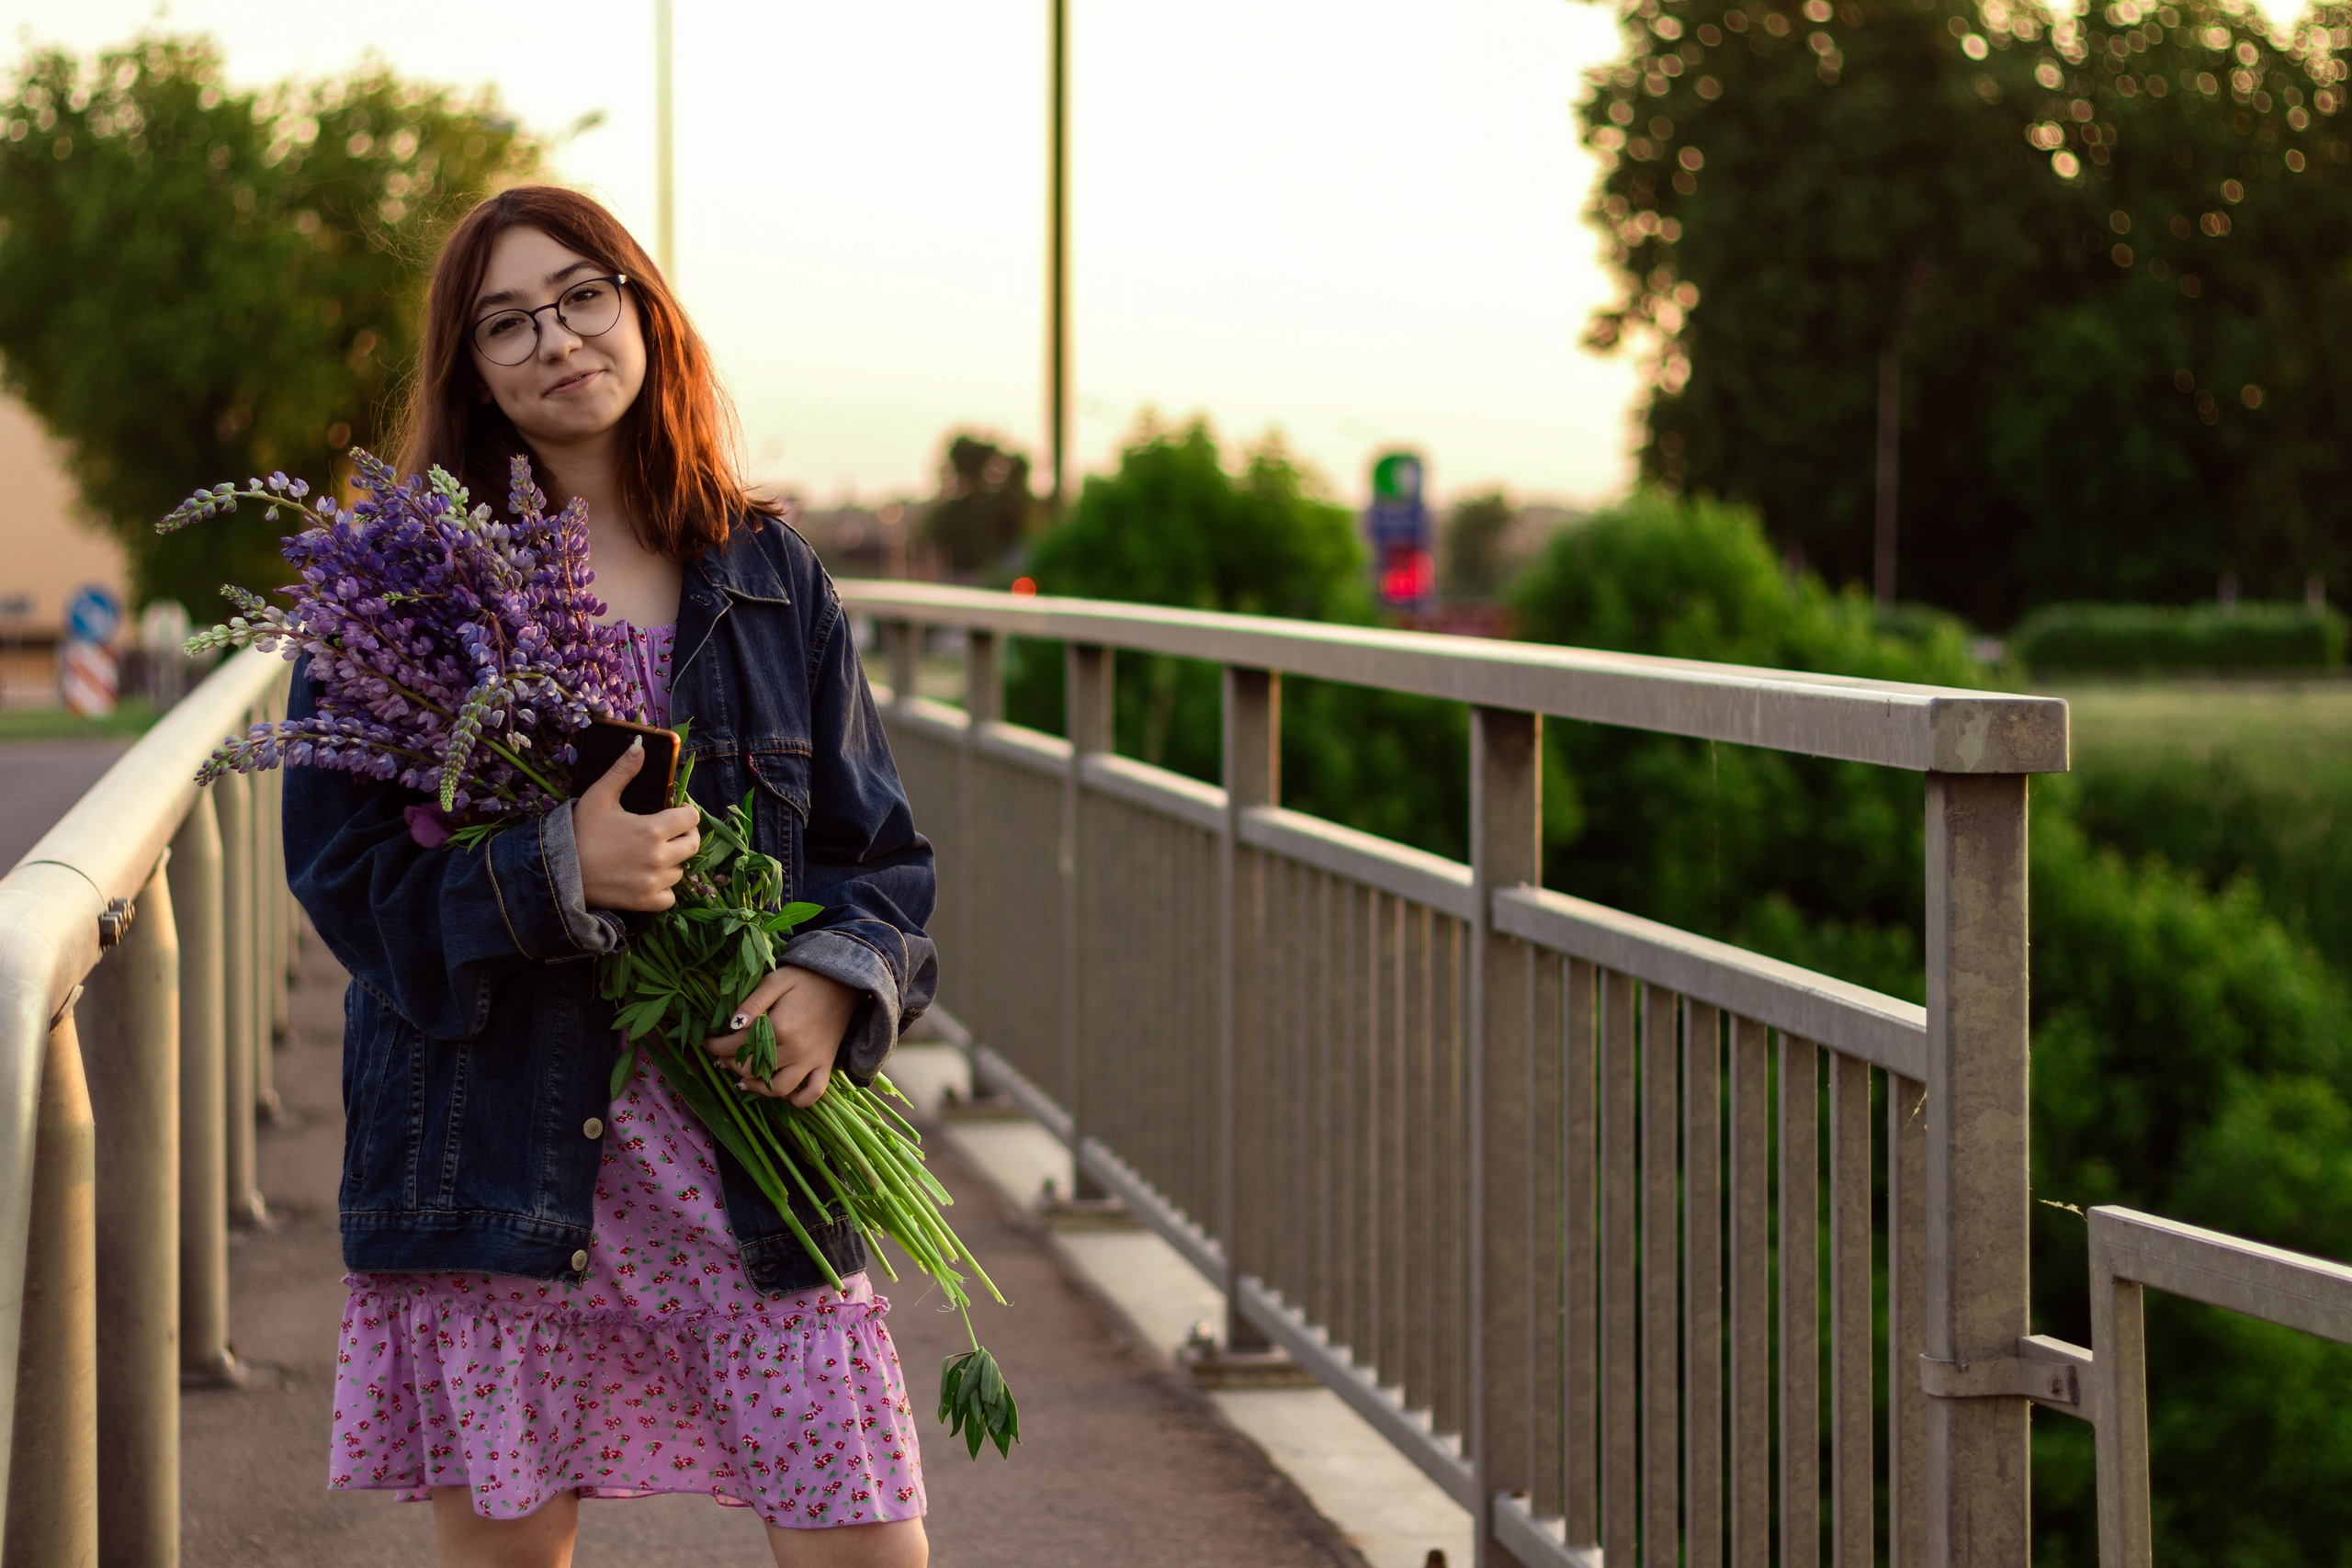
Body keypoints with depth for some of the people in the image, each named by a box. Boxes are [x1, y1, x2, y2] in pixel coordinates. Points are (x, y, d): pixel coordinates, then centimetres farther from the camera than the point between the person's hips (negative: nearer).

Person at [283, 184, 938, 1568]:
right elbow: (341, 863, -3)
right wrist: (554, 872, -18)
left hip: (751, 1149, 2)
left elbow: (878, 844, 13)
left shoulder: (772, 579, 10)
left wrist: (838, 977, -8)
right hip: (499, 1160, -2)